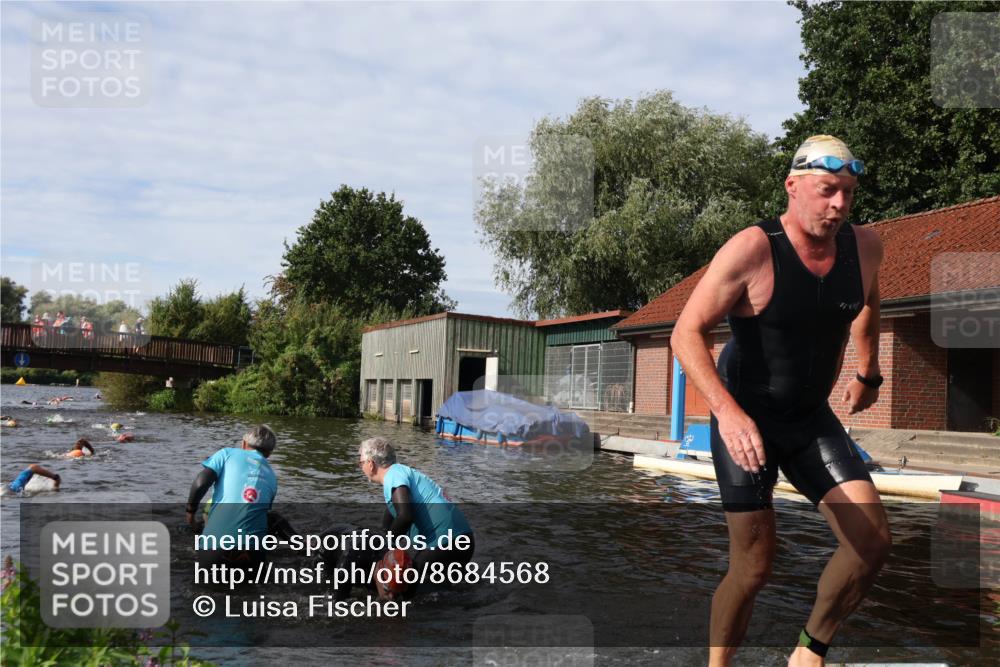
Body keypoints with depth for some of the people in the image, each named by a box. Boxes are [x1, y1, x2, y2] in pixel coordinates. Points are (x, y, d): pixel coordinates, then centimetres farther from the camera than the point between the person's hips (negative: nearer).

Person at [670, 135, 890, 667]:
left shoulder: (864, 246, -3)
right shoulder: (752, 250, -21)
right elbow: (686, 333, -22)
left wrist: (867, 373, 27)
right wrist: (727, 411, -34)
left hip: (812, 419, 5)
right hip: (744, 421, -5)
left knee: (873, 542, -7)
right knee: (753, 569, -2)